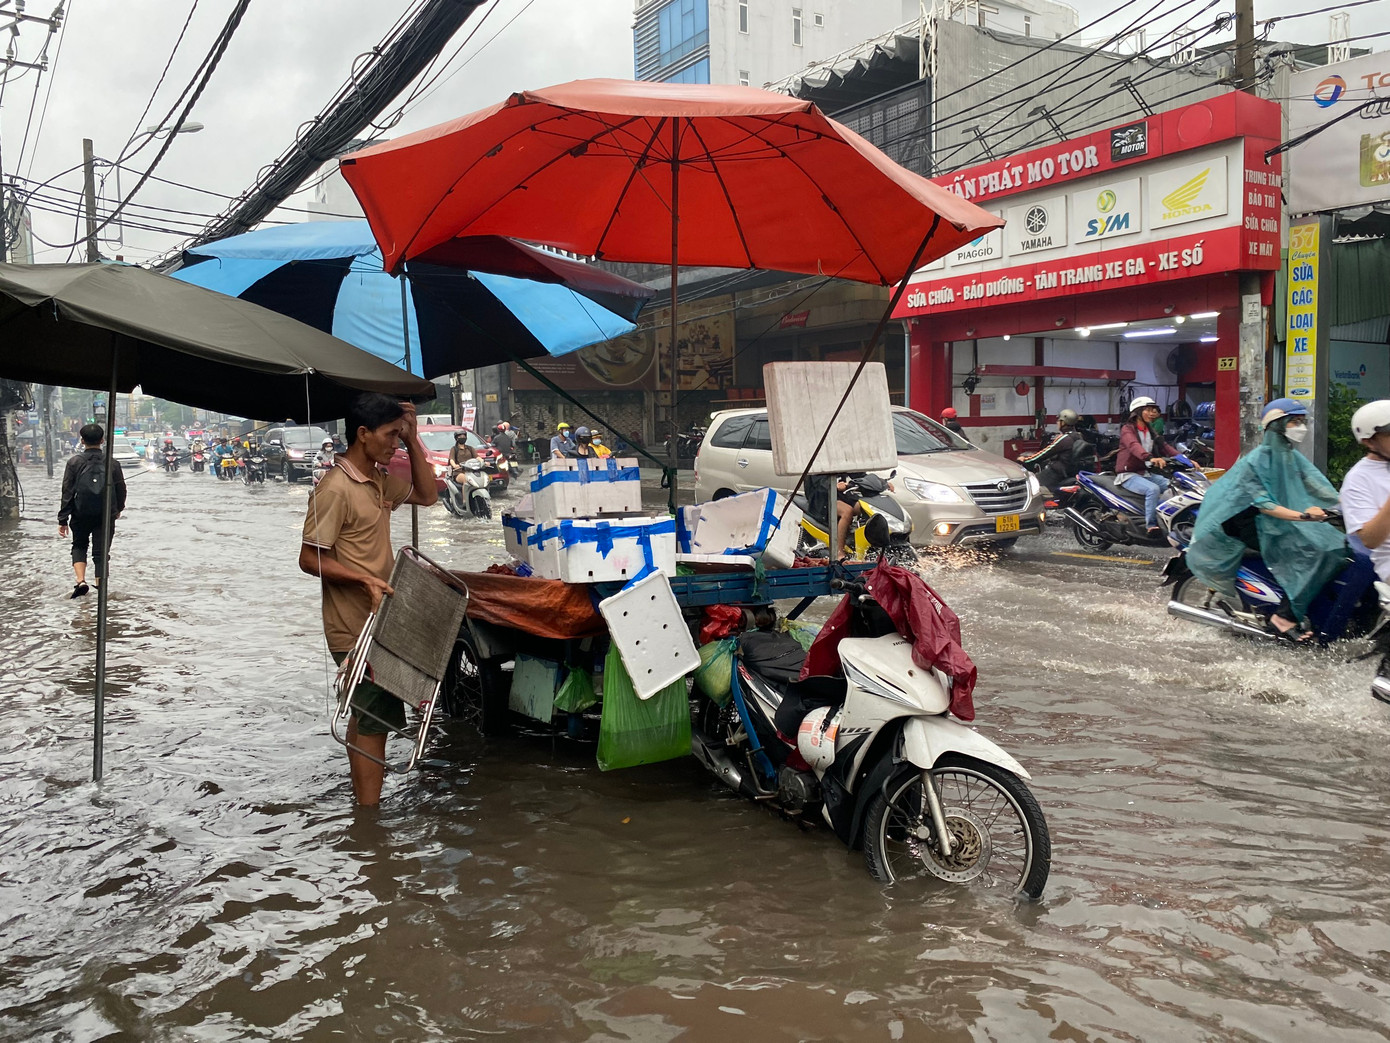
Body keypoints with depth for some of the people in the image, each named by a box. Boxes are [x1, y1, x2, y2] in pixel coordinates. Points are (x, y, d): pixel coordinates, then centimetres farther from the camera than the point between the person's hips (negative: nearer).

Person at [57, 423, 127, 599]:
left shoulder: (74, 462, -6)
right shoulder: (112, 463, -2)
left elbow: (67, 493, -6)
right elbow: (121, 490, 6)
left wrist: (63, 520, -1)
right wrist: (118, 509, 26)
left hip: (80, 515, 0)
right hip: (106, 516, 0)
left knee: (79, 546, 20)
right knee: (101, 552, 8)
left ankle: (80, 580, -1)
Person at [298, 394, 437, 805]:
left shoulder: (379, 480, 9)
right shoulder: (336, 488, -19)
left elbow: (427, 494, 17)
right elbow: (310, 558, -19)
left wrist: (413, 440, 7)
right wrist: (364, 579, -29)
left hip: (378, 622, 10)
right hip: (356, 629, -10)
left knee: (367, 718, 19)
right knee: (376, 721, -7)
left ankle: (362, 804, 32)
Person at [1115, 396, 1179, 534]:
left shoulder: (1150, 431, 16)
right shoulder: (1127, 429, -9)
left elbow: (1164, 446, 6)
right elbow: (1134, 446, -30)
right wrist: (1150, 458, -50)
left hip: (1145, 473, 8)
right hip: (1128, 475, -8)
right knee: (1153, 489, -31)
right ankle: (1151, 525, -28)